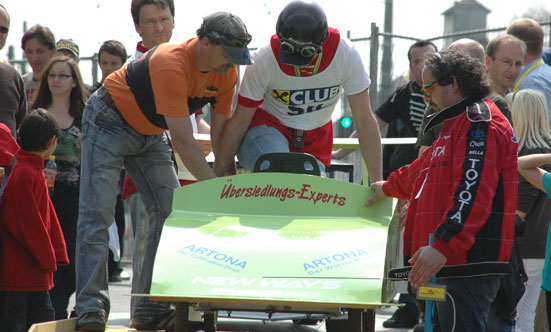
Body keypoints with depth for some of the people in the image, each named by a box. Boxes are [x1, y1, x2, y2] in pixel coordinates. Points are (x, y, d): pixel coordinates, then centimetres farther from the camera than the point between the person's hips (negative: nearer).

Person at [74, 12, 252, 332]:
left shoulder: (226, 72, -12)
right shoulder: (171, 65, -35)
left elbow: (221, 134, -3)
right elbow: (183, 142, -35)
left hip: (150, 134, 8)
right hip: (110, 123, -8)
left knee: (171, 212, -5)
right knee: (97, 216, -15)